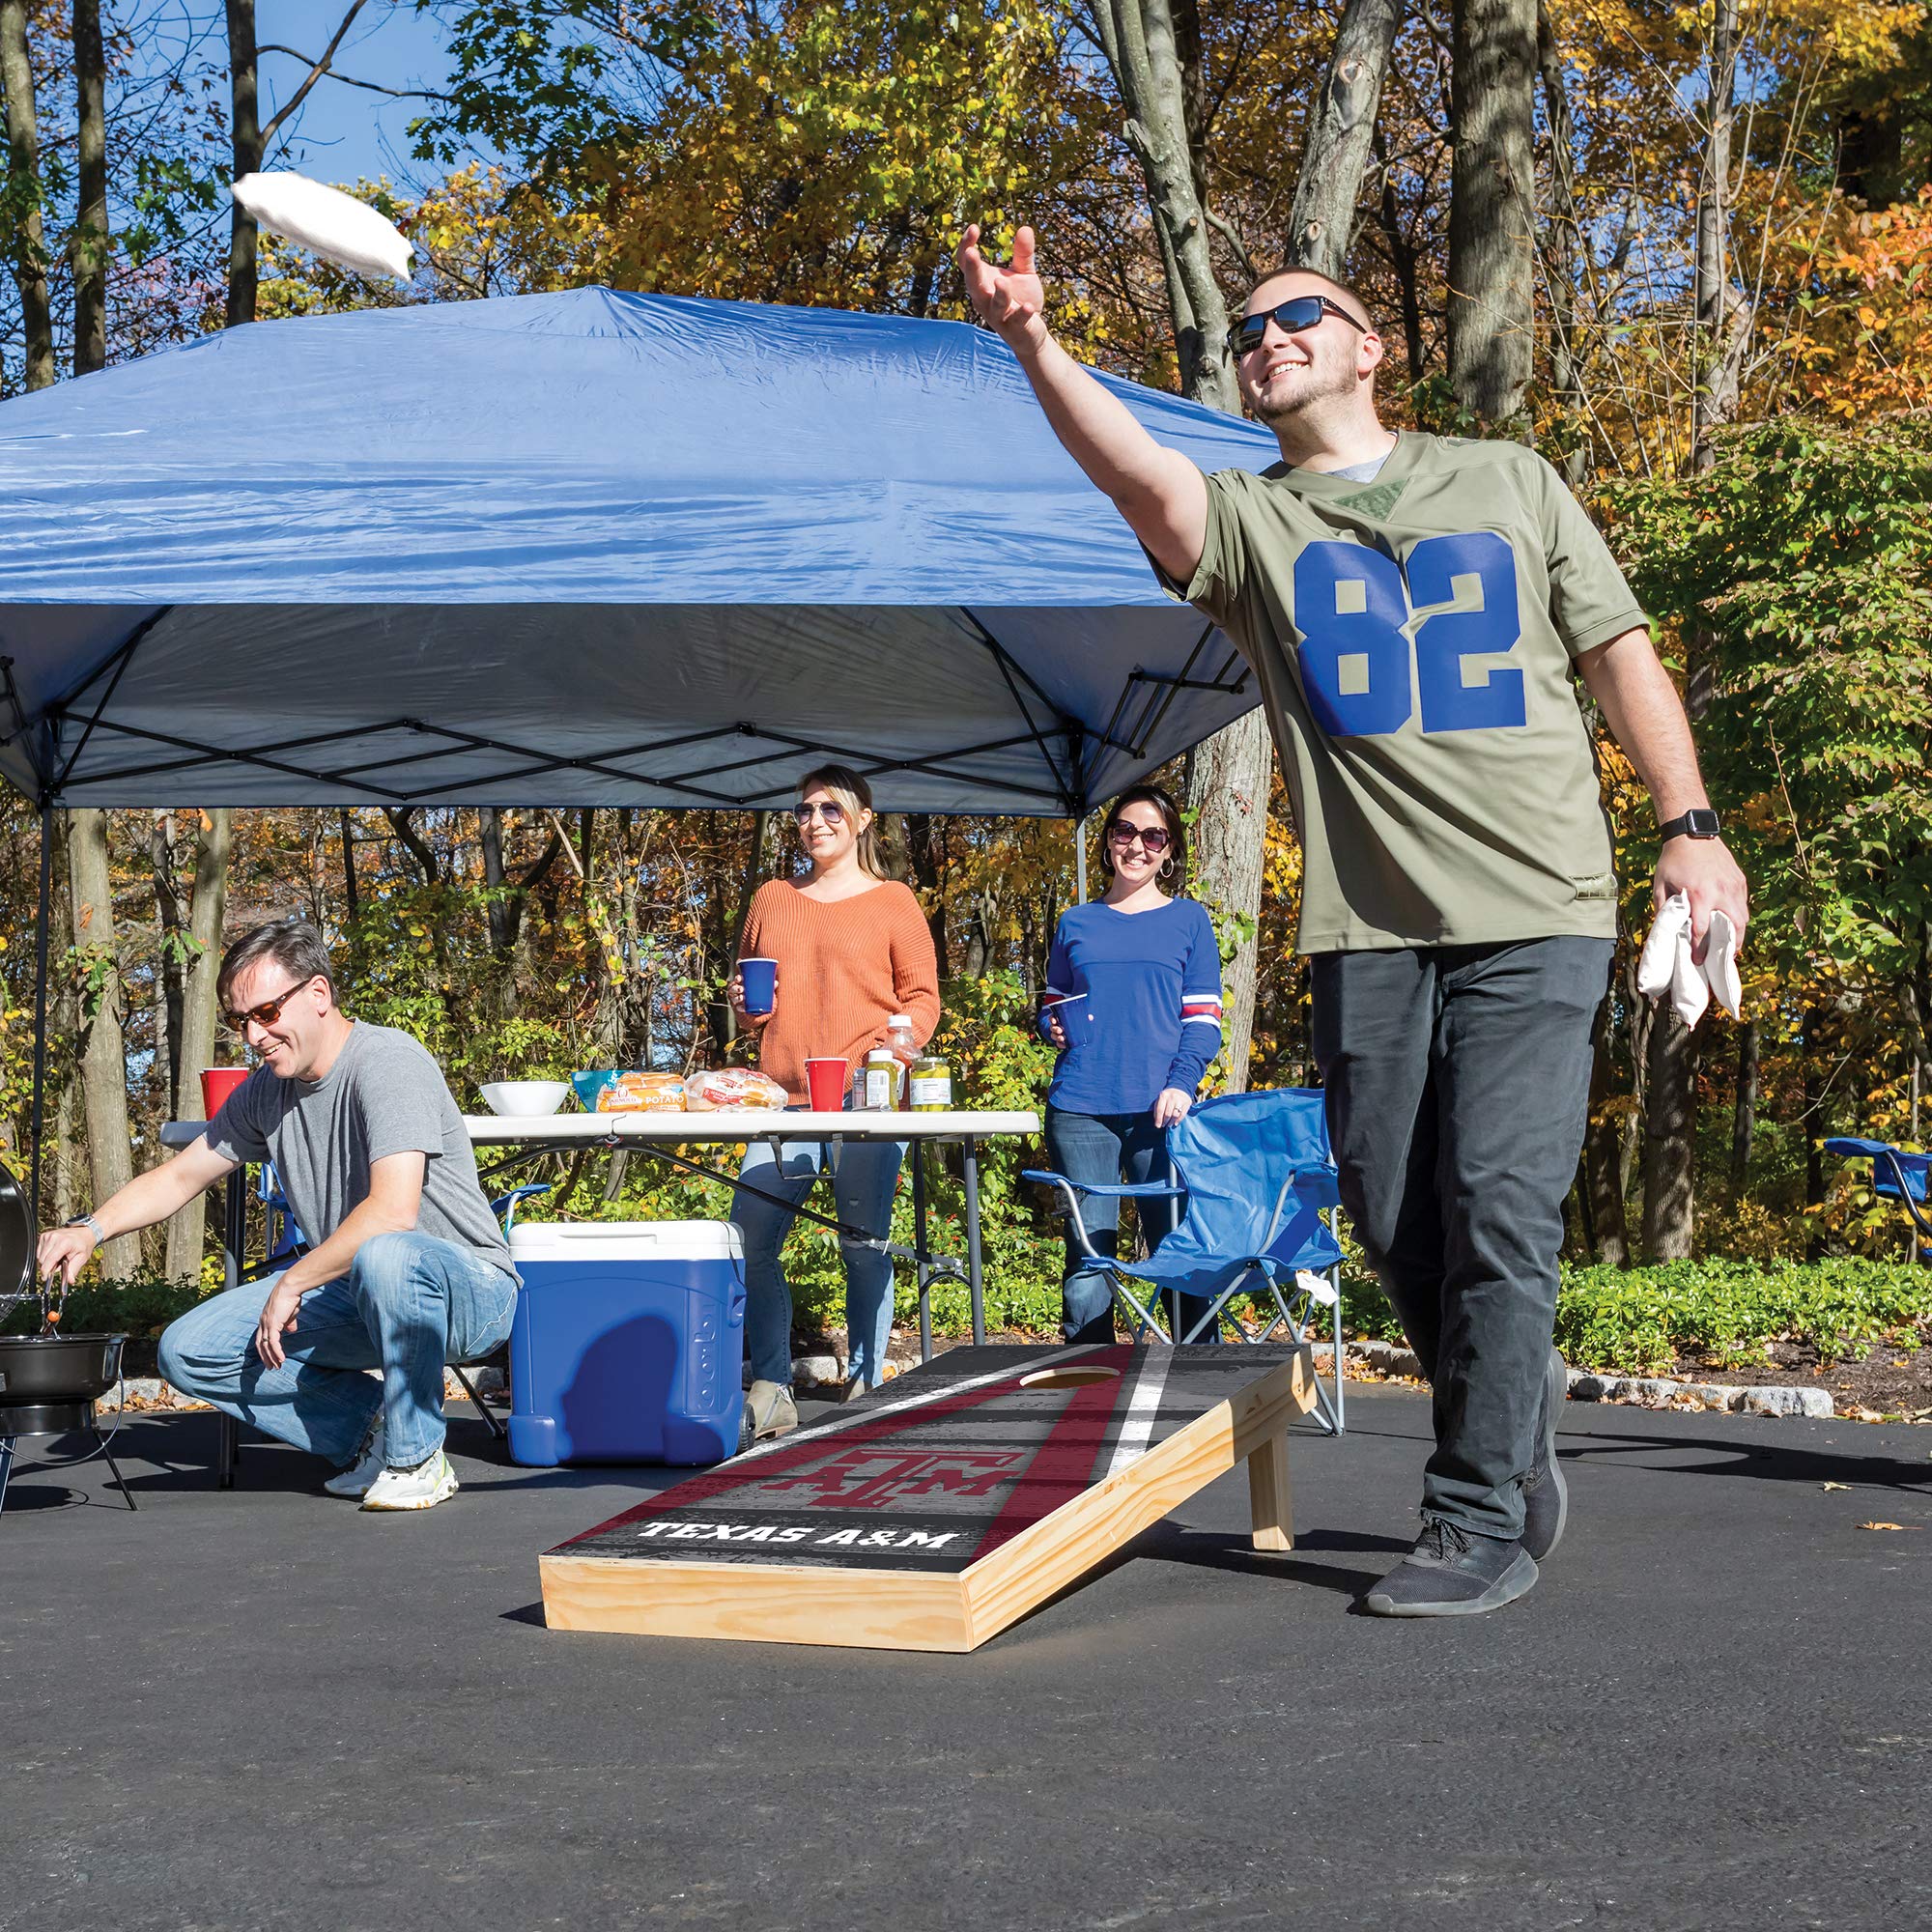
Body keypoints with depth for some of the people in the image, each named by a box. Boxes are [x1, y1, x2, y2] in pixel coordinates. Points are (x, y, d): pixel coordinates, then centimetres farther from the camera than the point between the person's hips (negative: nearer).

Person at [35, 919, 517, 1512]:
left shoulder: (389, 1062, -20)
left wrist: (292, 1283, -23)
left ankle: (417, 1458, -19)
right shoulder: (266, 1091, 6)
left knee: (384, 1257, -42)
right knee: (188, 1351, -5)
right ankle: (373, 1424, 3)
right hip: (349, 1296, 8)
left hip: (467, 1289, -8)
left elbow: (392, 1210, -31)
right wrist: (91, 1228, -2)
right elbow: (179, 1176, 16)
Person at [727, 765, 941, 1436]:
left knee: (864, 1247, -2)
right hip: (782, 1099, 3)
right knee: (750, 1241, -8)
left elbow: (922, 998, 6)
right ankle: (771, 1388, -2)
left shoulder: (892, 901, 9)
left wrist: (895, 1042, -13)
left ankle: (864, 1383, 9)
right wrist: (743, 1005, 6)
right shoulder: (772, 899, 20)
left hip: (867, 1102, -3)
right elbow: (748, 1001, 28)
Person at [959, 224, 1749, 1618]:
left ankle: (1483, 1521, -2)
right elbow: (1136, 469, -12)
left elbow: (1622, 655, 13)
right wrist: (1035, 344, -30)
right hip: (1369, 927, 2)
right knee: (1395, 1218, 4)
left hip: (1538, 913, -2)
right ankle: (1516, 1407, 29)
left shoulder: (1509, 484, 13)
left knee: (1498, 1203, -10)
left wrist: (1689, 824, 2)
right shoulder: (1248, 523, 10)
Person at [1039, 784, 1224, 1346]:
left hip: (1161, 1109, -1)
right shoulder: (1075, 924, 17)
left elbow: (1203, 1017, 6)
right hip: (1081, 1110, 2)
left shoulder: (1188, 920, 12)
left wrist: (1181, 1084, -11)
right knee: (1087, 1265, -1)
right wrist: (1054, 1026, 1)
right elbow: (1050, 1005, 25)